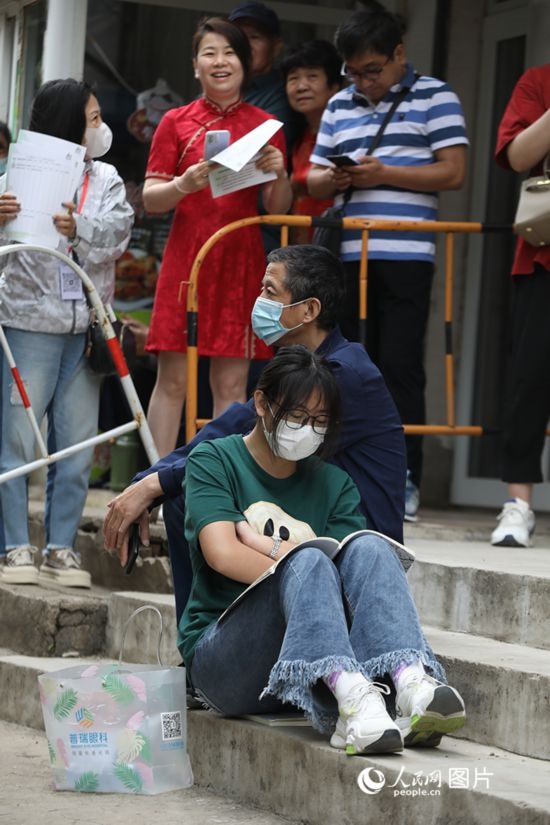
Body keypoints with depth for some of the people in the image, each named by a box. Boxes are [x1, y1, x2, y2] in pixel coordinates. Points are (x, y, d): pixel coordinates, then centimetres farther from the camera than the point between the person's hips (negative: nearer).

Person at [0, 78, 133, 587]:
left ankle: (62, 547, 14)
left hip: (85, 329, 4)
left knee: (77, 445, 7)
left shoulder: (105, 179, 10)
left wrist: (81, 230, -28)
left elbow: (117, 234, -6)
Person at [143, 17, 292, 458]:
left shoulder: (265, 126, 9)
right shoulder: (176, 122, 6)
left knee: (232, 383, 0)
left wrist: (280, 175, -11)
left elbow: (278, 209, 9)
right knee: (173, 380, -4)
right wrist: (185, 184, -17)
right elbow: (150, 198, 3)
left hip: (241, 262, 1)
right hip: (187, 259, -1)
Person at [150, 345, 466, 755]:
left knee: (369, 547, -23)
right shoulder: (213, 462, 5)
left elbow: (353, 565, -1)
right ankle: (349, 698, -60)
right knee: (308, 565, -32)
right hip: (221, 655, -4)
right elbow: (223, 555, -12)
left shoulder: (335, 484, 18)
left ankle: (412, 685, -50)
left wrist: (266, 545, -7)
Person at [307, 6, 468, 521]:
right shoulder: (339, 107, 18)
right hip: (346, 255, 5)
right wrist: (333, 179, -4)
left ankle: (405, 480, -4)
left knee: (400, 366, -7)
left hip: (405, 255, -5)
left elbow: (453, 171, -5)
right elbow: (313, 179, 20)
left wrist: (384, 174, -13)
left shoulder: (433, 97, 4)